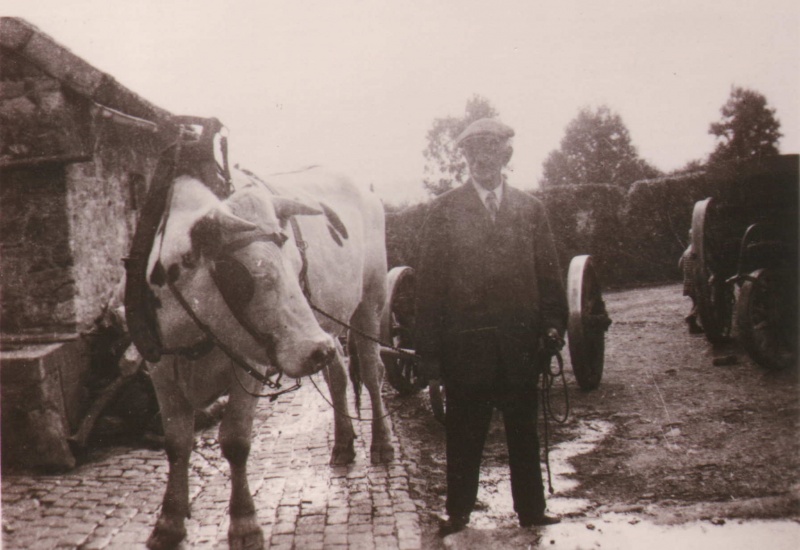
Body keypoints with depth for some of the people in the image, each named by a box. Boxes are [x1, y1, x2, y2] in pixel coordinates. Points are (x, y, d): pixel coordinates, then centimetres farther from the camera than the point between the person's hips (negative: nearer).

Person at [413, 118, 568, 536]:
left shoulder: (530, 209, 9)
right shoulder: (443, 210, 1)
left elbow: (548, 273, 10)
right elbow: (428, 281, -1)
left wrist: (552, 323, -5)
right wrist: (429, 350, -5)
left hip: (520, 341, 2)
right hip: (465, 343, -2)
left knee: (524, 429, 12)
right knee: (464, 432, 9)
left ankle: (531, 510, 27)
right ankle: (458, 512, 24)